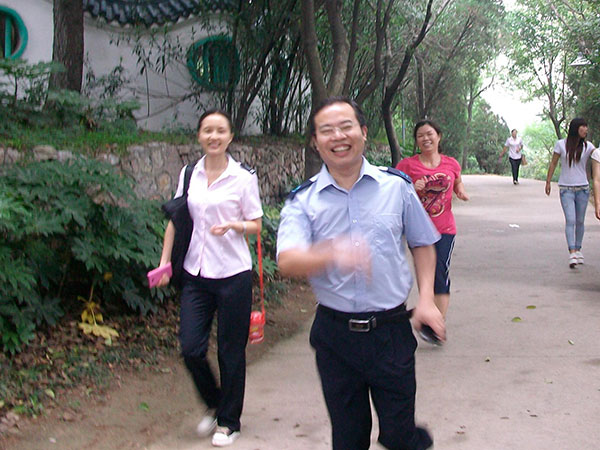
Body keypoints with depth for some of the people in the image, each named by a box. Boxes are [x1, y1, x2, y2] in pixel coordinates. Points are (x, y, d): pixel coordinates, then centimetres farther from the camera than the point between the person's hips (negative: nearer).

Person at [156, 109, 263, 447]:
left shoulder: (243, 177, -3)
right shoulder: (188, 175, 7)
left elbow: (256, 225, 0)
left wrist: (233, 225, -19)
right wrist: (165, 260, 7)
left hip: (233, 273, -3)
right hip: (196, 274, 3)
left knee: (231, 352, 6)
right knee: (191, 348, 1)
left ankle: (229, 422, 25)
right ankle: (215, 405, 29)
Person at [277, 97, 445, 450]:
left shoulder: (397, 186, 1)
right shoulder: (303, 200, -3)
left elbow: (422, 244, 13)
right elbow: (287, 261, -18)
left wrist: (426, 299, 1)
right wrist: (333, 253, -37)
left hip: (391, 331, 0)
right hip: (335, 333, 1)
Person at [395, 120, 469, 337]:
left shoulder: (451, 164, 4)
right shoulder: (407, 165, -4)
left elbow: (458, 183, 24)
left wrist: (461, 192, 1)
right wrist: (413, 189, -22)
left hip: (445, 229, 1)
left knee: (441, 276, -9)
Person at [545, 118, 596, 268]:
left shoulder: (587, 146, 2)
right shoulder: (561, 144, -3)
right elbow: (553, 164, 5)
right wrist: (548, 182, 7)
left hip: (583, 188, 3)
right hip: (566, 189, -2)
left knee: (580, 221, 9)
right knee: (570, 220, -12)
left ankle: (578, 249, 25)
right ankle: (572, 253, -17)